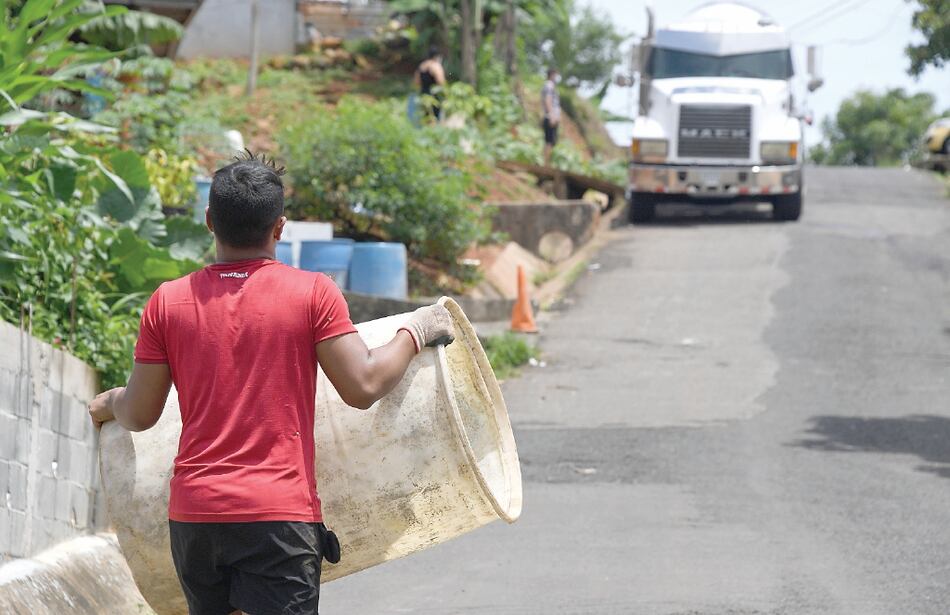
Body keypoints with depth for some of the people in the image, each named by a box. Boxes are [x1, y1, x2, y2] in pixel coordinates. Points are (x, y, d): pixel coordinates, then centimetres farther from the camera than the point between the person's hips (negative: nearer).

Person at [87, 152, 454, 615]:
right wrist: (415, 332, 10)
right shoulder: (313, 293, -4)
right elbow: (362, 386, -6)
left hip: (193, 513, 4)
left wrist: (108, 403, 33)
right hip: (279, 515, -3)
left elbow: (139, 415, 9)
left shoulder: (168, 301, 5)